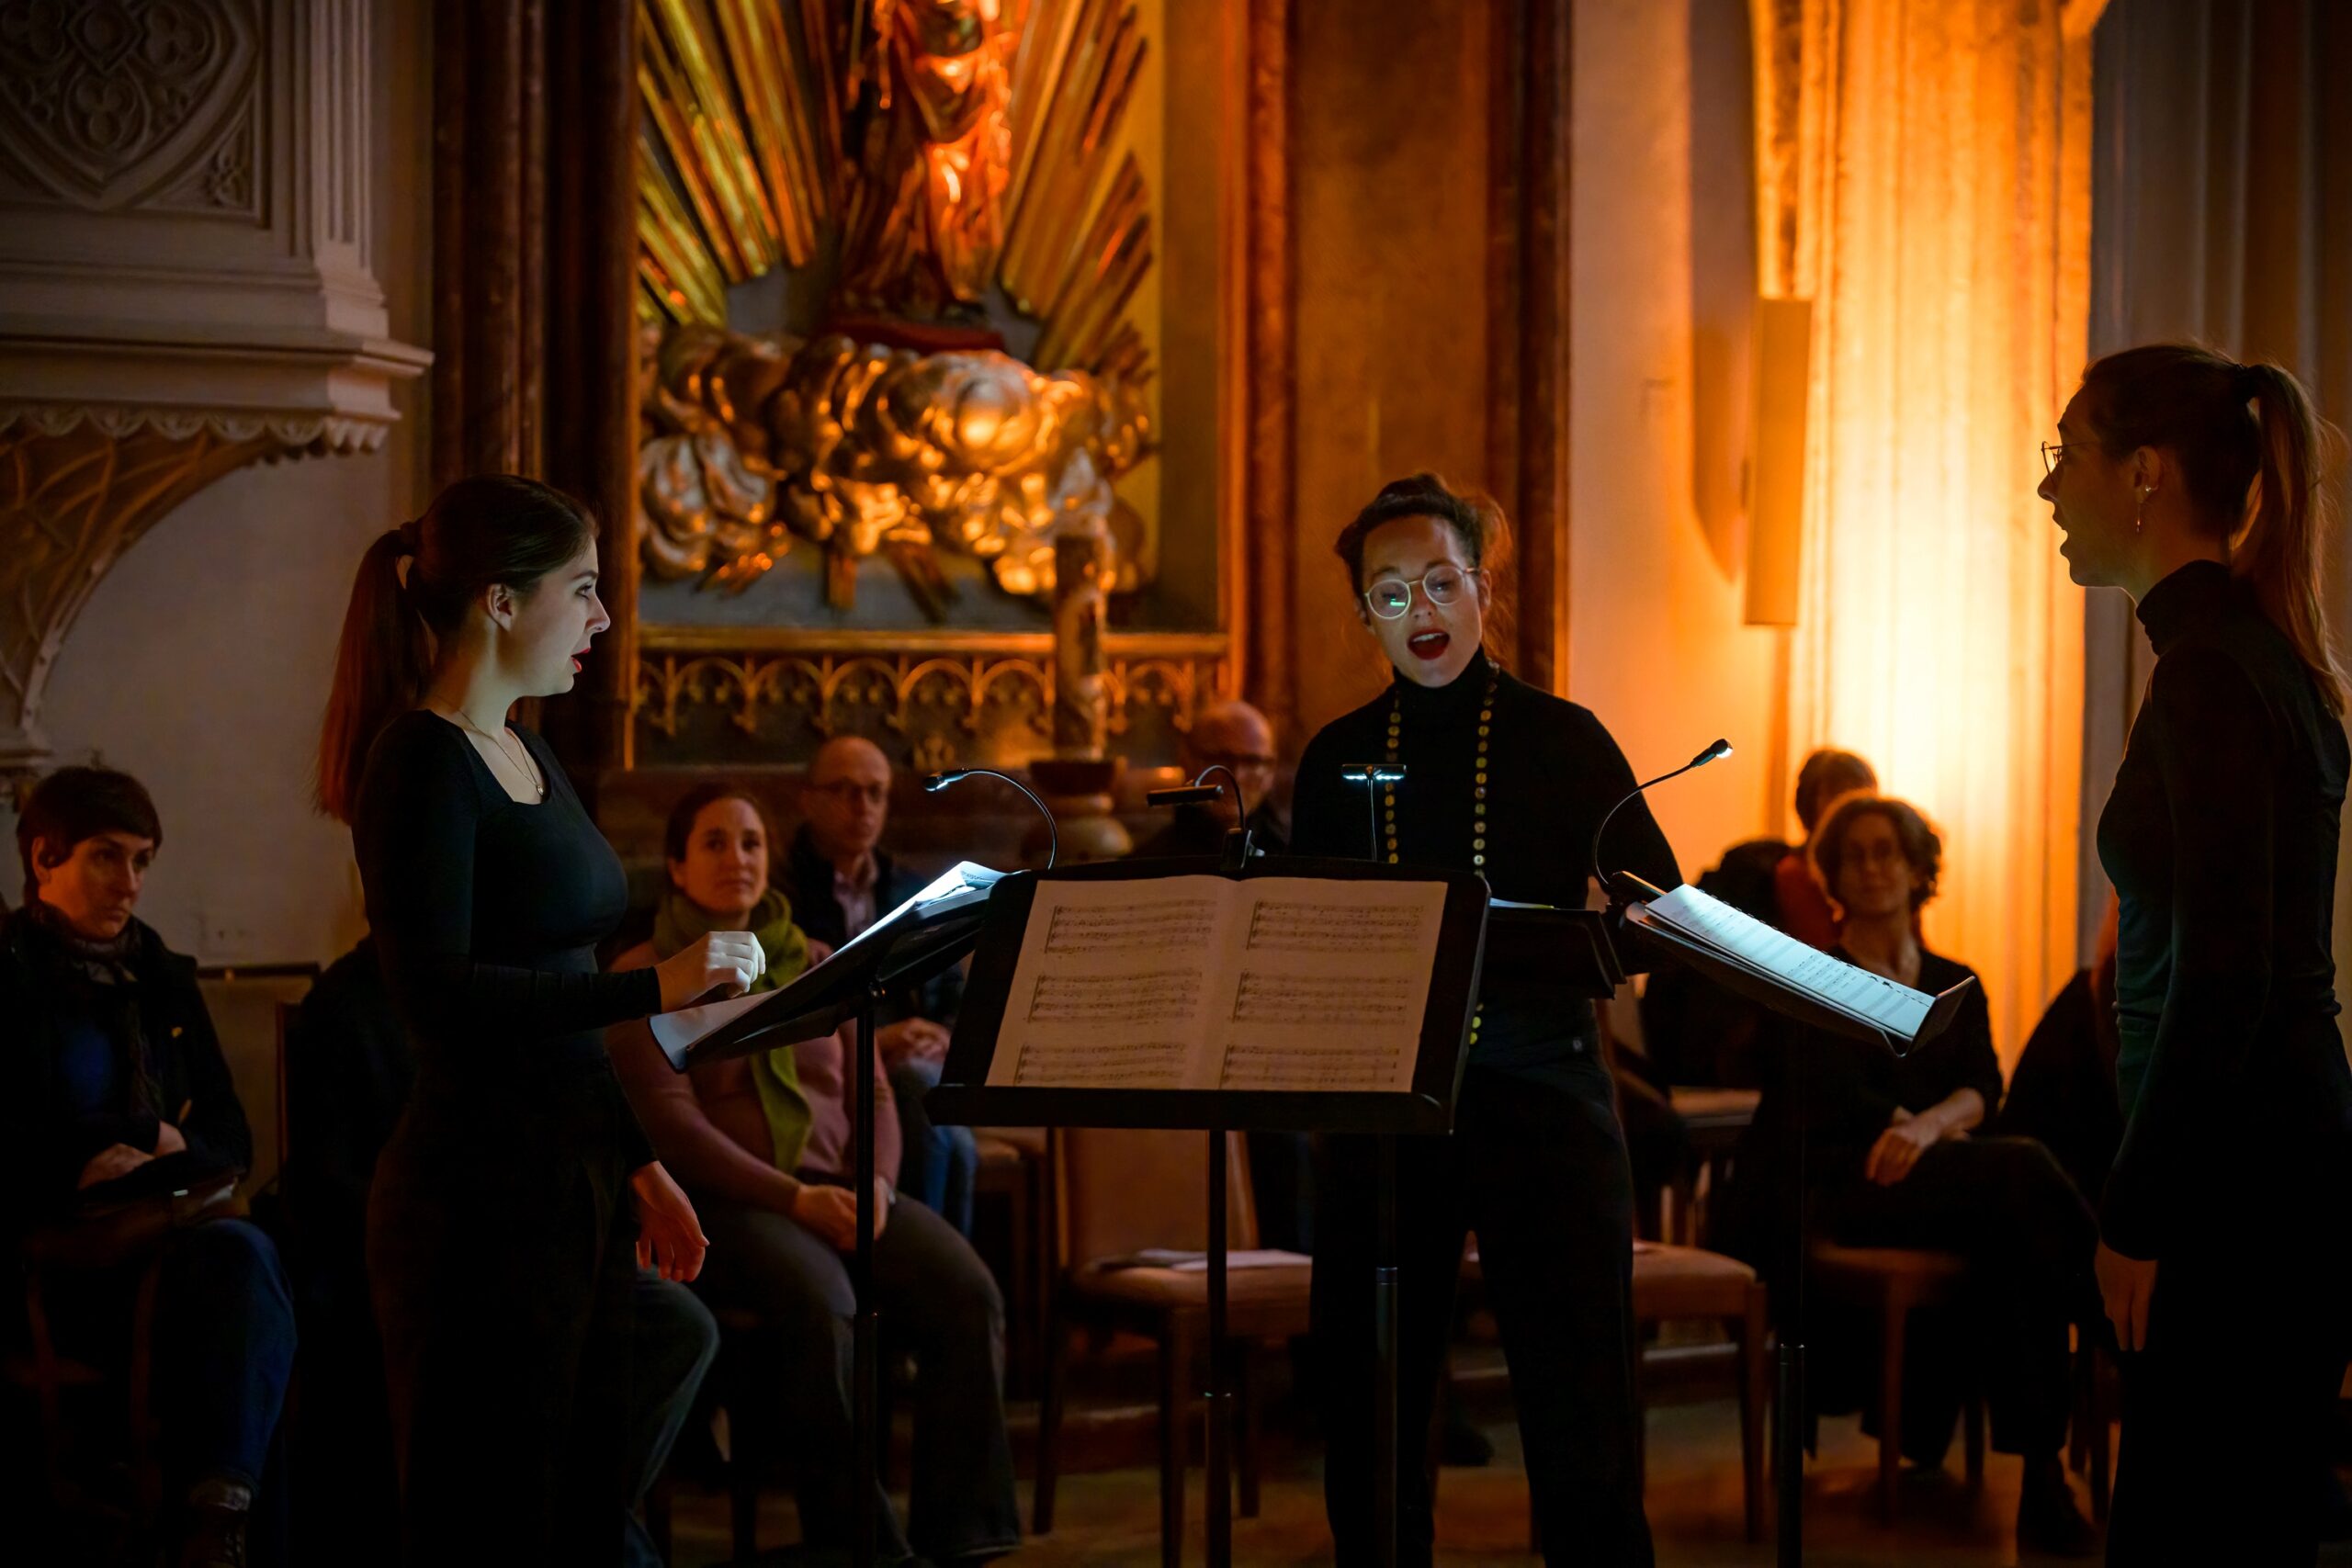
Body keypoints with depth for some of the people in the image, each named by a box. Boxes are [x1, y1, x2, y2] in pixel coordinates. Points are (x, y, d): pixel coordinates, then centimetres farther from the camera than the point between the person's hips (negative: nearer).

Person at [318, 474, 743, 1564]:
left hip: (574, 1185, 9)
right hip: (476, 1198, -9)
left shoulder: (526, 757, 15)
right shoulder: (421, 760, -13)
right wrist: (654, 988, -26)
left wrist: (638, 1164, 19)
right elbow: (435, 996, -24)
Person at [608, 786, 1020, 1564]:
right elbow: (669, 1121, -7)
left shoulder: (819, 966, 20)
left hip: (837, 1188, 5)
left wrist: (875, 1183, -8)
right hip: (724, 1202, -5)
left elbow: (871, 1092, 15)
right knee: (819, 1301, -37)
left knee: (968, 1294, -25)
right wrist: (795, 1199, -19)